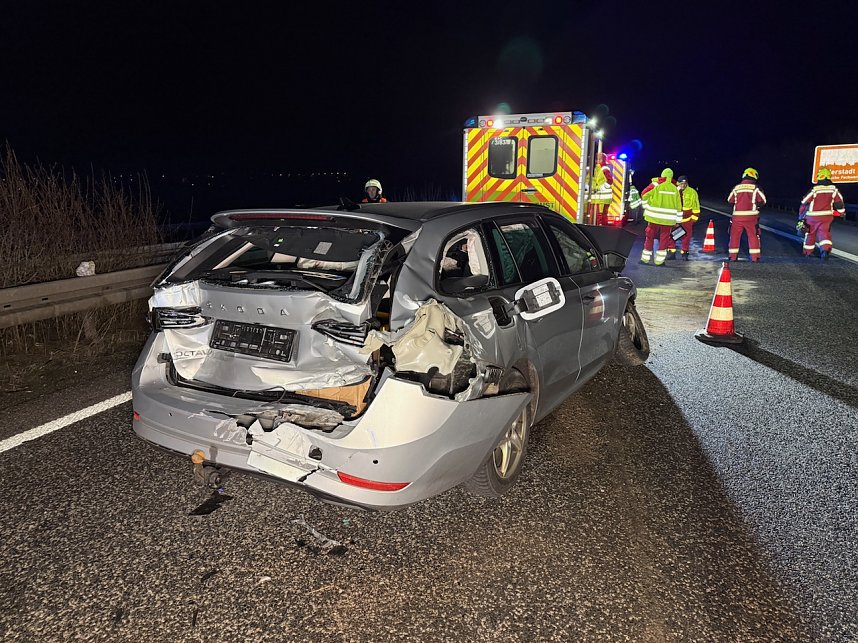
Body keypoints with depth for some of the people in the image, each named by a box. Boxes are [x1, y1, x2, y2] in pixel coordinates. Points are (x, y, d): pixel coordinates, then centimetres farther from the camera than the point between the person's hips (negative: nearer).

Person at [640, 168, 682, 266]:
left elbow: (644, 194, -9)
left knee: (650, 236, 9)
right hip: (668, 219, 1)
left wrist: (646, 206, 5)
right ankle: (659, 260, 8)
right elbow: (678, 205, 7)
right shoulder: (675, 189, 4)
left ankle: (645, 258, 13)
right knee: (664, 239, 8)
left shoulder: (656, 185, -5)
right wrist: (677, 220, 14)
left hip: (654, 217, -1)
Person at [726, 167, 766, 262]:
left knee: (735, 236, 11)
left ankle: (733, 256, 12)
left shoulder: (736, 188, 5)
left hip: (737, 216, 2)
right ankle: (755, 257, 5)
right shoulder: (755, 188, -2)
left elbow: (730, 201, 10)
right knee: (753, 236, 5)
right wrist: (756, 204, 15)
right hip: (751, 216, -2)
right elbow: (762, 201, -4)